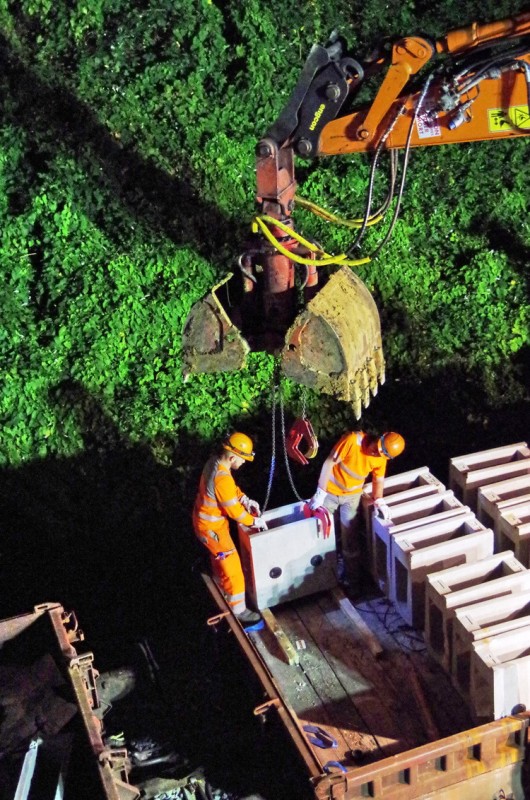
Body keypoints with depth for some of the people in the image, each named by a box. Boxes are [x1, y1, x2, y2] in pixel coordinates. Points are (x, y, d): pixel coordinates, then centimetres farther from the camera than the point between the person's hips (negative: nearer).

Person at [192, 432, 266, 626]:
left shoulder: (215, 461, -7)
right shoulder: (222, 478, -36)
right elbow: (234, 510, -24)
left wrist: (246, 500, 1)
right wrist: (254, 521, -10)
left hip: (207, 518, 9)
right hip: (211, 526, -9)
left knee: (219, 557, 30)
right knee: (232, 566, 3)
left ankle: (221, 591, 53)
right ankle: (238, 610, 16)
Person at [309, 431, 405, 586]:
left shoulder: (381, 458, -17)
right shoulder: (352, 440, -31)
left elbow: (378, 480, 0)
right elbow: (329, 463, -25)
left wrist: (379, 500, -18)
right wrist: (320, 493, -25)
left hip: (352, 496, 2)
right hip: (330, 491, -2)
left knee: (350, 537, 5)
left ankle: (351, 578, 22)